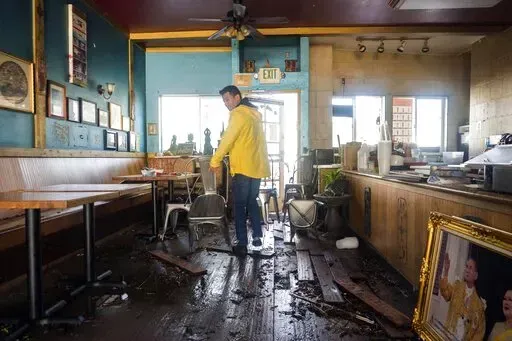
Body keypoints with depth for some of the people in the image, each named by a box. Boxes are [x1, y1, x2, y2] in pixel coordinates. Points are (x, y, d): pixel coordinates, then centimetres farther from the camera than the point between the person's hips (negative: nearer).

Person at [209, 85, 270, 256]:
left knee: (240, 205, -1)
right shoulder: (254, 113, 17)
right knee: (252, 202, 18)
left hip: (244, 167, -8)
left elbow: (227, 139, -13)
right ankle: (257, 236, 23)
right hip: (257, 166, 9)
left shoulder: (238, 113, -11)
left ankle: (242, 243, 2)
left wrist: (215, 161, -5)